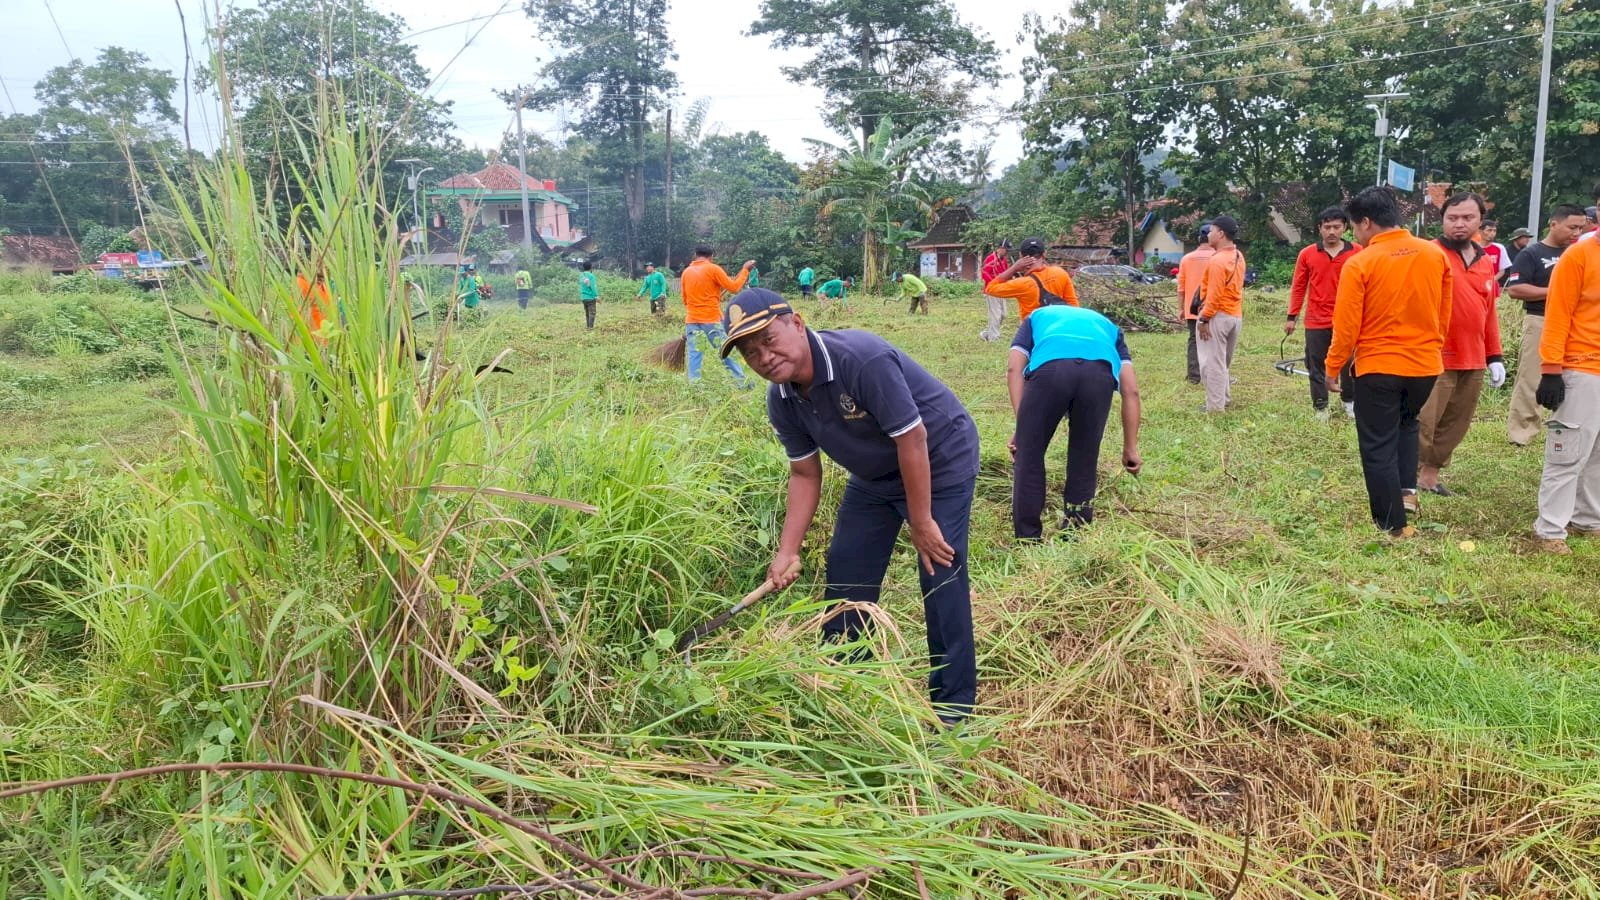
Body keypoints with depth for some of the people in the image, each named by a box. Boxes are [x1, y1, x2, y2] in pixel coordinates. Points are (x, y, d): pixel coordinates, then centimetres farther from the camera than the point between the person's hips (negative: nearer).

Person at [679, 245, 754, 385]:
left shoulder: (686, 272, 10)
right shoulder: (713, 269, -5)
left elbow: (685, 300, 16)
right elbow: (734, 288, -6)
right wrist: (745, 270, 3)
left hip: (691, 320, 3)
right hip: (712, 319, -3)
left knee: (694, 354, 2)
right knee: (726, 352, 4)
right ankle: (743, 382, 9)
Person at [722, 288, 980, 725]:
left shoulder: (863, 358, -35)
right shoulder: (782, 402, -11)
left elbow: (912, 438, -30)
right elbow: (805, 474, -1)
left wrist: (921, 524, -24)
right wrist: (787, 552, -8)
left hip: (939, 461, -7)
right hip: (875, 474, 8)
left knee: (940, 574, -12)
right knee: (846, 569, 8)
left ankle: (953, 704, 3)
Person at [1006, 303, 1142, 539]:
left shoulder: (1037, 317, 40)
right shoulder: (1108, 327, 43)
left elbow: (1014, 368, 19)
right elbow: (1131, 390, 29)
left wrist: (1022, 426, 14)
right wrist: (1130, 448, 32)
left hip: (1049, 367, -2)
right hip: (1101, 372, 2)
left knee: (1029, 456, 15)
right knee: (1085, 460, 21)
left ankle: (1028, 541, 21)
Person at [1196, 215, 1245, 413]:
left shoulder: (1217, 260, -19)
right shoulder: (1238, 256, 11)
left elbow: (1214, 294, -21)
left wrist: (1204, 319, -17)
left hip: (1218, 316, -9)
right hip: (1236, 315, 9)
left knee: (1213, 363, -3)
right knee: (1224, 362, 20)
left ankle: (1215, 407, 0)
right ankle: (1224, 399, 27)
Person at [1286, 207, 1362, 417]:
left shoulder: (1358, 252, 0)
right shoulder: (1307, 254, 0)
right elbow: (1298, 287, 5)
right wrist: (1292, 317, 3)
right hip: (1316, 321, 0)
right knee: (1316, 366, 6)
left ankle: (1349, 401, 26)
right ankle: (1320, 407, 16)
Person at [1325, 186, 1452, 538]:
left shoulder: (1360, 264, -14)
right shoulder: (1435, 254, 0)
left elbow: (1347, 327, -12)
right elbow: (1444, 314, 9)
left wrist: (1332, 367, 1)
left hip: (1378, 367, -5)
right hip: (1426, 364, 5)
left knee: (1379, 447, 7)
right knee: (1407, 422, 31)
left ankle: (1394, 526, 12)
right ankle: (1406, 490, 18)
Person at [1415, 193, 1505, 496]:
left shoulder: (1487, 261, 12)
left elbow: (1489, 312, 17)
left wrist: (1495, 357, 15)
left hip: (1473, 361, 7)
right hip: (1434, 359, -6)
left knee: (1455, 426, 12)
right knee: (1422, 425, -4)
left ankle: (1429, 474, 23)